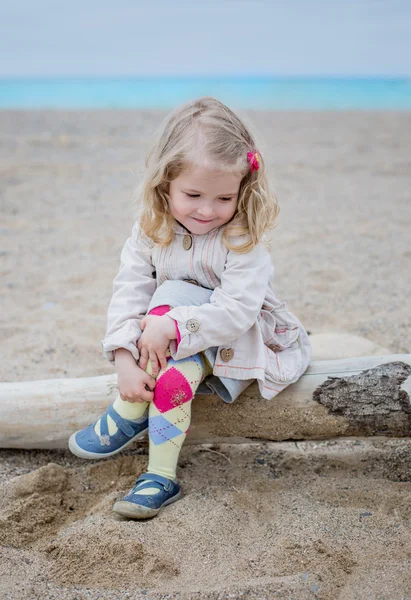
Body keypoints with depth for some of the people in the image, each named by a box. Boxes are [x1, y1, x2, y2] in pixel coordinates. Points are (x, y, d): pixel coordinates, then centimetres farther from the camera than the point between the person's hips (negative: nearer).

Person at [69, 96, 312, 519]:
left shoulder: (245, 239, -22)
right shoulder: (151, 231, -10)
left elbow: (237, 310, -30)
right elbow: (128, 295, -15)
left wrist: (171, 325, -38)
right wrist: (125, 363, -27)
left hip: (246, 340, -4)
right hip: (186, 345, 4)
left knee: (171, 300, -29)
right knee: (174, 372, -31)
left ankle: (127, 417, -19)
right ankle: (160, 478, -18)